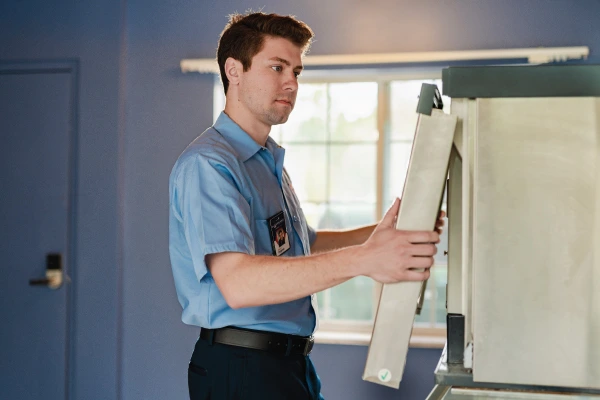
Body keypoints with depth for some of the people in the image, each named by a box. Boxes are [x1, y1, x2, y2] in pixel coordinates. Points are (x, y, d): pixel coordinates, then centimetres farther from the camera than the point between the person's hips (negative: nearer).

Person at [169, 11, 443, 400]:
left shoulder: (271, 162, 16)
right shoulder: (207, 164, -17)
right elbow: (238, 282, -32)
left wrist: (375, 235, 12)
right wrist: (361, 259, -39)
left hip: (290, 364, 9)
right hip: (241, 369, -9)